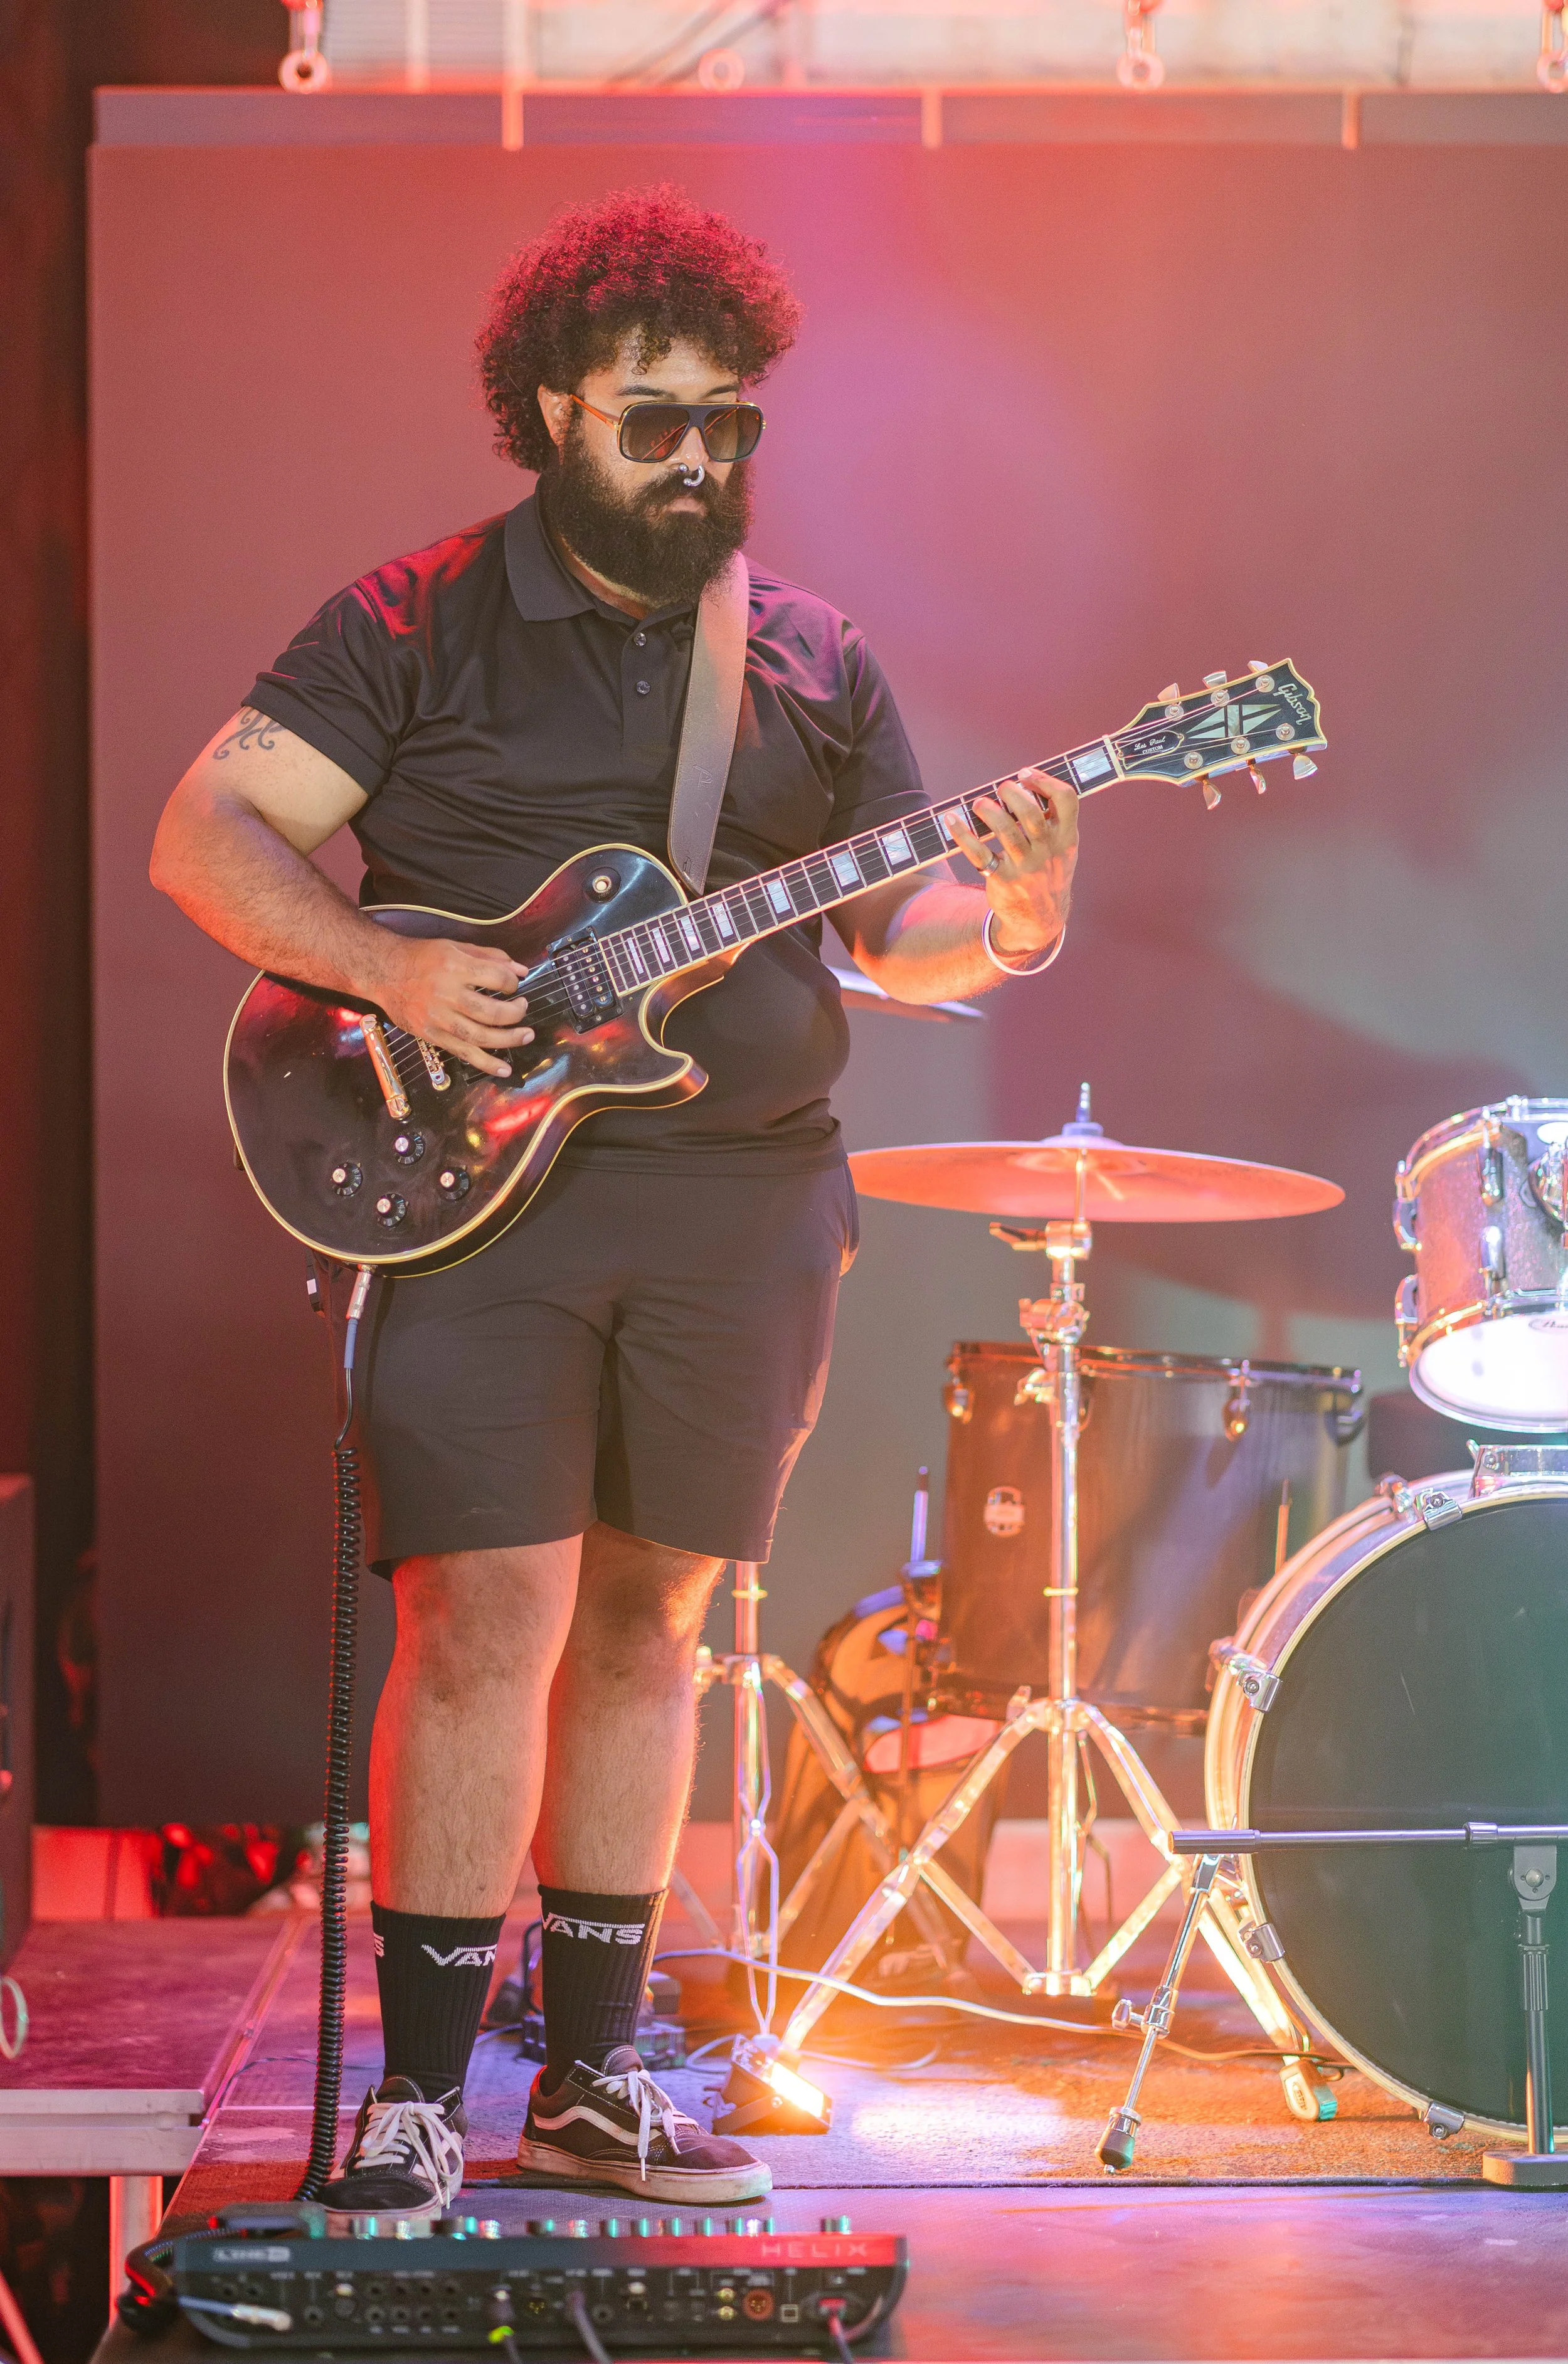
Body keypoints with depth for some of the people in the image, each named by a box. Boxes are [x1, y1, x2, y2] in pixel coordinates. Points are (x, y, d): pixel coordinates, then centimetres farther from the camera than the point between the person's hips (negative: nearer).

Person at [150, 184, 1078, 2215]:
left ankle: (592, 2080, 18)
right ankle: (417, 2097, -3)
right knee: (483, 1623, -10)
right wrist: (385, 970, -18)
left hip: (744, 1204, 4)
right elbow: (204, 833, -3)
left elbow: (897, 931, 13)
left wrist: (1008, 920, -10)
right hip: (477, 1184, -4)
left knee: (646, 1625, 9)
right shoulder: (416, 628, 1)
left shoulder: (812, 663, 13)